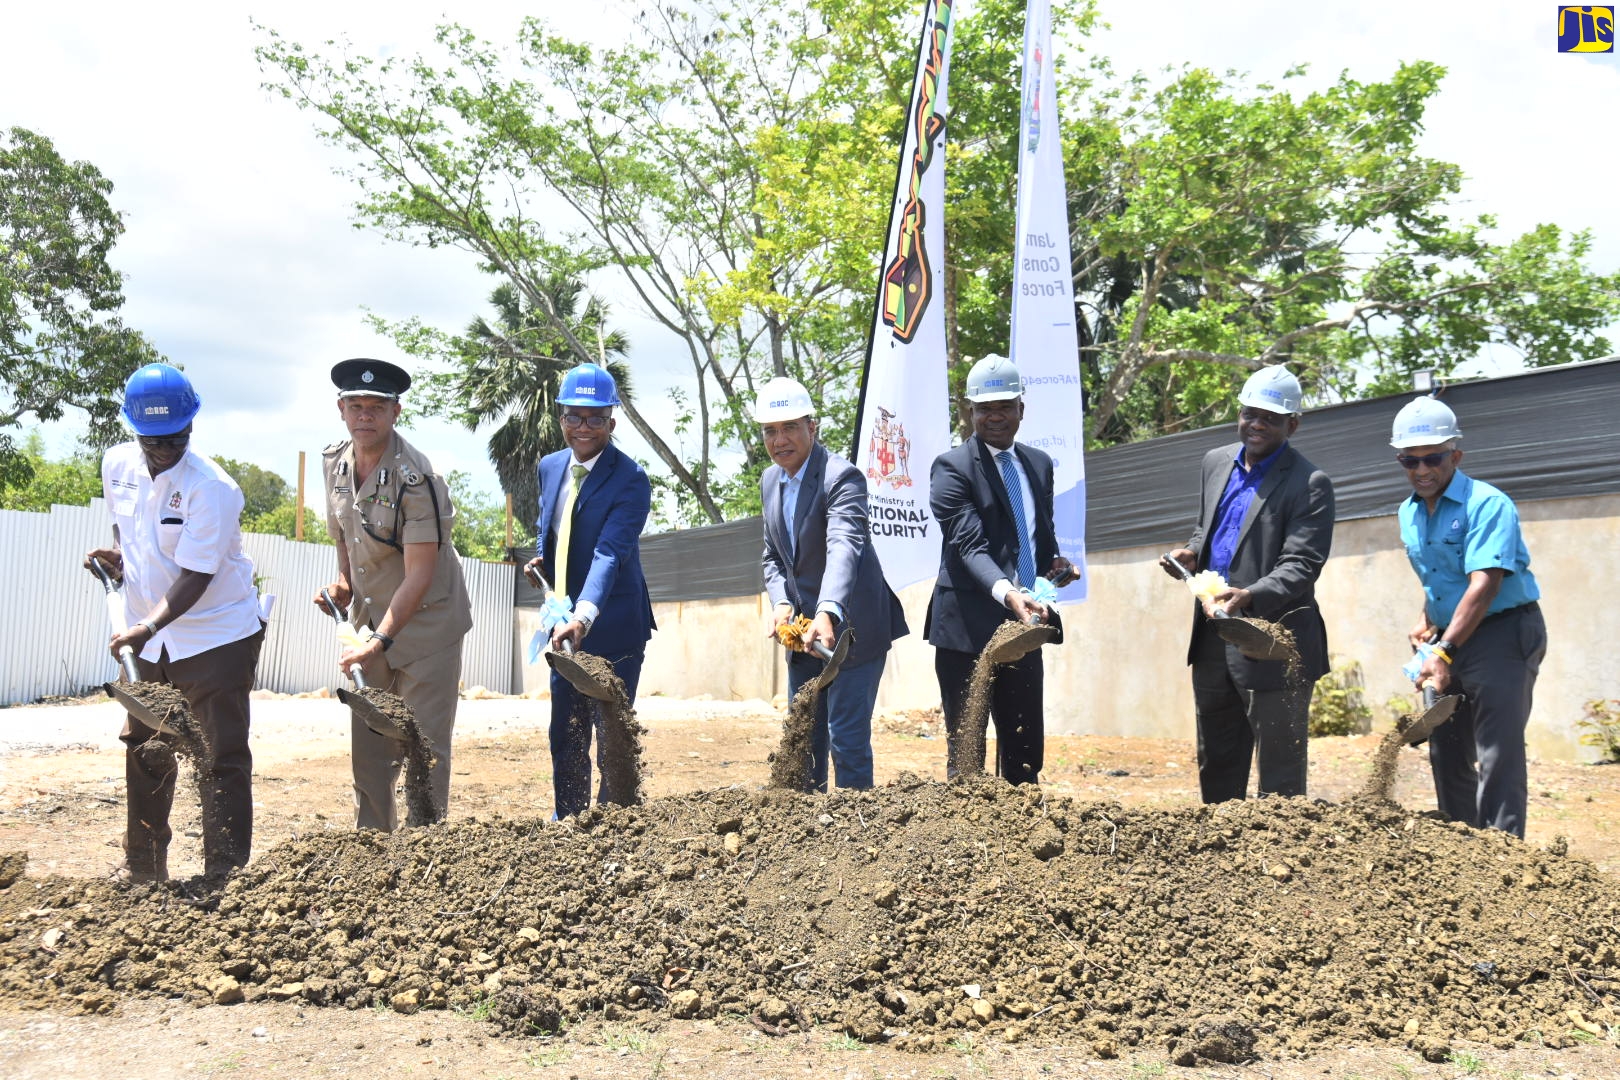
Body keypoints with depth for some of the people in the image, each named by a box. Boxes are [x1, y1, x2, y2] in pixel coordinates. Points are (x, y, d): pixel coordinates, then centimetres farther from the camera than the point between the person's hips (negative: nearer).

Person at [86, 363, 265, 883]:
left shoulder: (211, 488, -21)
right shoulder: (116, 464, 0)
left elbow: (195, 576, -23)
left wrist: (148, 627, -34)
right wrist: (117, 557, -1)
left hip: (216, 637, -7)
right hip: (147, 636, 7)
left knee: (221, 760, -6)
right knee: (144, 751, 17)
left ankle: (226, 875, -1)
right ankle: (142, 866, 32)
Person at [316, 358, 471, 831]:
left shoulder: (416, 478, -22)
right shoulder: (334, 463, 1)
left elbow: (419, 576, -24)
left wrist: (379, 641, -27)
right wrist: (342, 585, 3)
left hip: (426, 625, -7)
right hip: (370, 623, 7)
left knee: (424, 748, -1)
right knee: (368, 748, 13)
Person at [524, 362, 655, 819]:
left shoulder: (630, 479, -17)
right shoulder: (550, 467, 6)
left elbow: (610, 553, -27)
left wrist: (584, 616, -39)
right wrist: (541, 558, 1)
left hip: (611, 626, -7)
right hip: (564, 624, 7)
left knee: (613, 737, 1)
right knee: (565, 736, 13)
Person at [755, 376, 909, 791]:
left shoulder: (842, 476, -18)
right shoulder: (769, 481, 7)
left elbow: (844, 547, -34)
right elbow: (773, 556, 12)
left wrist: (827, 613, -49)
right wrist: (781, 603, -9)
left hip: (850, 628, -8)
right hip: (801, 630, 8)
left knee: (847, 738, -7)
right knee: (803, 739, 15)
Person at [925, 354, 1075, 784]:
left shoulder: (1039, 464, 13)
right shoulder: (952, 467, -9)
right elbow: (969, 545, -21)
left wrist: (1054, 563, 1)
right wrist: (1006, 593, -37)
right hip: (969, 630, -6)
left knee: (1027, 755, 11)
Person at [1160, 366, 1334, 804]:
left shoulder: (1309, 484, -10)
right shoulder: (1216, 462, 11)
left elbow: (1300, 565, -18)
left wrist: (1250, 596, -35)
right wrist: (1191, 553, 1)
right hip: (1213, 641, 7)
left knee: (1280, 775, 1)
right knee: (1216, 765, 18)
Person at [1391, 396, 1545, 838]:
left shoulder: (1487, 504, -17)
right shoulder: (1408, 514, 8)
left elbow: (1484, 585, -27)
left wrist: (1445, 652, -33)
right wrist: (1426, 619, 7)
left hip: (1504, 634, -8)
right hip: (1450, 638, 8)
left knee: (1498, 754, -12)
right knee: (1446, 753, 12)